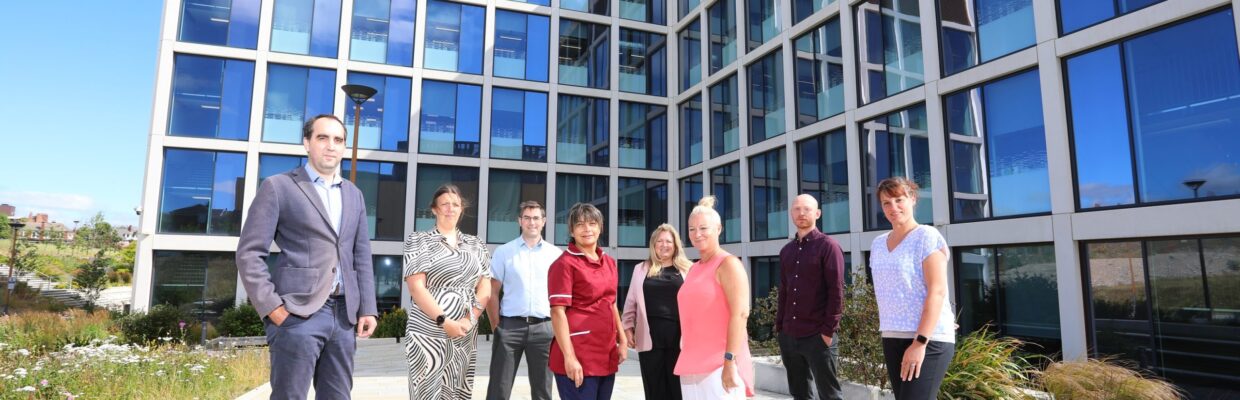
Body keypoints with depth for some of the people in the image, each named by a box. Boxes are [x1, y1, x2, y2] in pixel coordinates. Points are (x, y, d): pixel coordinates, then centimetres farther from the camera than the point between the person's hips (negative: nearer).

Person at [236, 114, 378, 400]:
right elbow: (249, 253, -3)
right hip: (297, 313, -5)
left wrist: (367, 309, 6)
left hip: (344, 314, 5)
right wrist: (271, 306, -12)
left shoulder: (354, 194, 17)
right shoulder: (278, 187, 2)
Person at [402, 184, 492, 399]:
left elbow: (485, 289, 8)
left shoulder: (475, 245, 13)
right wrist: (444, 321, -15)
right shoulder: (418, 241, 2)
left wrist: (469, 320, -7)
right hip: (429, 333, -4)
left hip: (465, 336, 4)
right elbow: (416, 287, -7)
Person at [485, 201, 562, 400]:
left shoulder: (556, 254, 7)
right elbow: (492, 292, 4)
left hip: (543, 327, 1)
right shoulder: (504, 252, 4)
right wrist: (496, 326, -2)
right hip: (510, 326, -1)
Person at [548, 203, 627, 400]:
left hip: (607, 354, 7)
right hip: (578, 356, -7)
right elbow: (558, 312, -15)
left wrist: (622, 341, 15)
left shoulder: (609, 262, 12)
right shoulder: (565, 263, -9)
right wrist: (569, 357, -20)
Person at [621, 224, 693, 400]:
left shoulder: (688, 268, 6)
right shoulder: (641, 269, 11)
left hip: (679, 337, -1)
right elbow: (631, 302, 12)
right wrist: (628, 327, 5)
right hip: (651, 338, 1)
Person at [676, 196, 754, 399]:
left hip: (719, 365, -7)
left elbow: (740, 314, -16)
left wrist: (730, 361, -22)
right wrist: (687, 361, 16)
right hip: (693, 365, 7)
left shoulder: (728, 264, -8)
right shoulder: (694, 269, 14)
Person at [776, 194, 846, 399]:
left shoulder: (828, 246, -5)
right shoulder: (786, 250, 12)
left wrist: (828, 331, -14)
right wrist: (779, 327, 9)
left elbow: (836, 291, -10)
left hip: (818, 336, -6)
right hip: (789, 336, 6)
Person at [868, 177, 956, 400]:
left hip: (928, 340, -6)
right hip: (892, 339, 6)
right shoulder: (877, 244, 12)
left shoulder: (927, 237, -6)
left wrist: (920, 342, -19)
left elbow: (937, 292, -14)